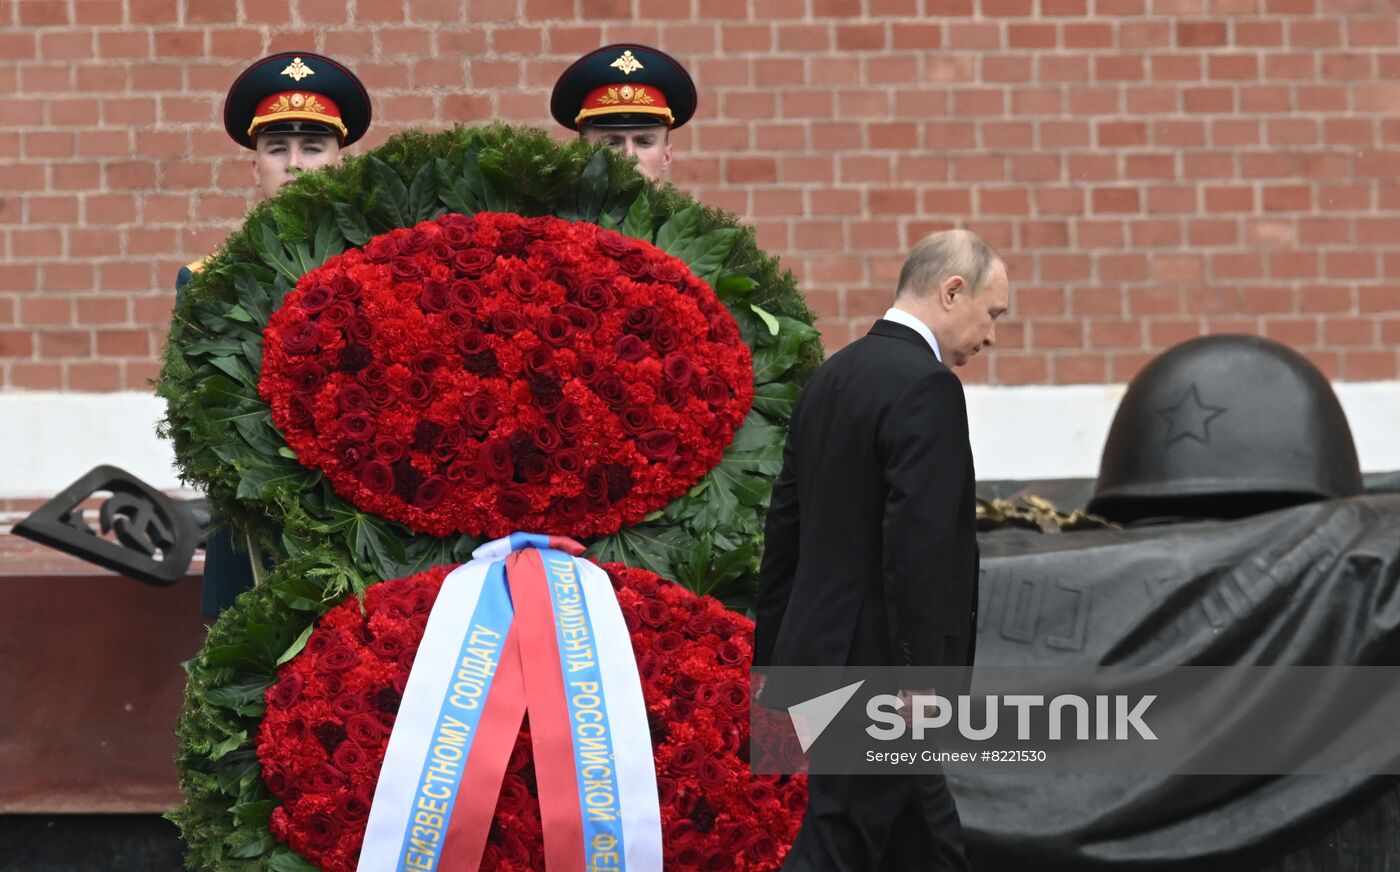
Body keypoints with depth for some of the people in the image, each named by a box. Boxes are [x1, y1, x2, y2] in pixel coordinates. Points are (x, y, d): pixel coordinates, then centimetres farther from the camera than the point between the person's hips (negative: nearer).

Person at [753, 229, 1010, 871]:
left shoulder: (832, 377, 13)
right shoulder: (926, 387, -15)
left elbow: (786, 526, 16)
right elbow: (918, 542, -23)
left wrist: (771, 657, 20)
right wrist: (921, 674, -21)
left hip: (821, 654, 10)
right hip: (875, 669, -10)